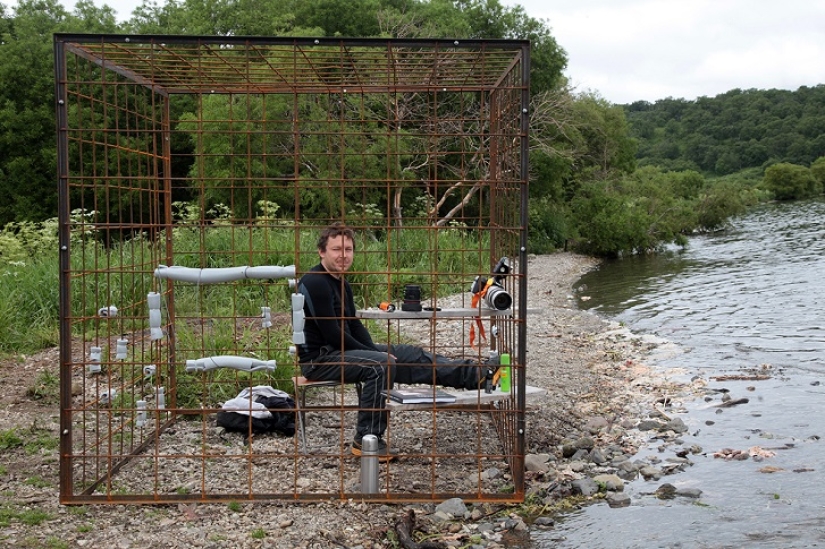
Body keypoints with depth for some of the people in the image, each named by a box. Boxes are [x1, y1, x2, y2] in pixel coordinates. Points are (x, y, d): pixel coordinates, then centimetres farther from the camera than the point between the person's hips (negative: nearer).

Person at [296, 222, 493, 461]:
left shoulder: (341, 283, 13)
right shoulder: (315, 283, -18)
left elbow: (354, 325, 17)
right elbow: (332, 334, -21)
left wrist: (375, 350, 0)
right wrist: (373, 353, -13)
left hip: (341, 350, 9)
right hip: (319, 359, -9)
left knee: (408, 354, 0)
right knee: (380, 365, -29)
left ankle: (472, 374, -3)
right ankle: (366, 440, -21)